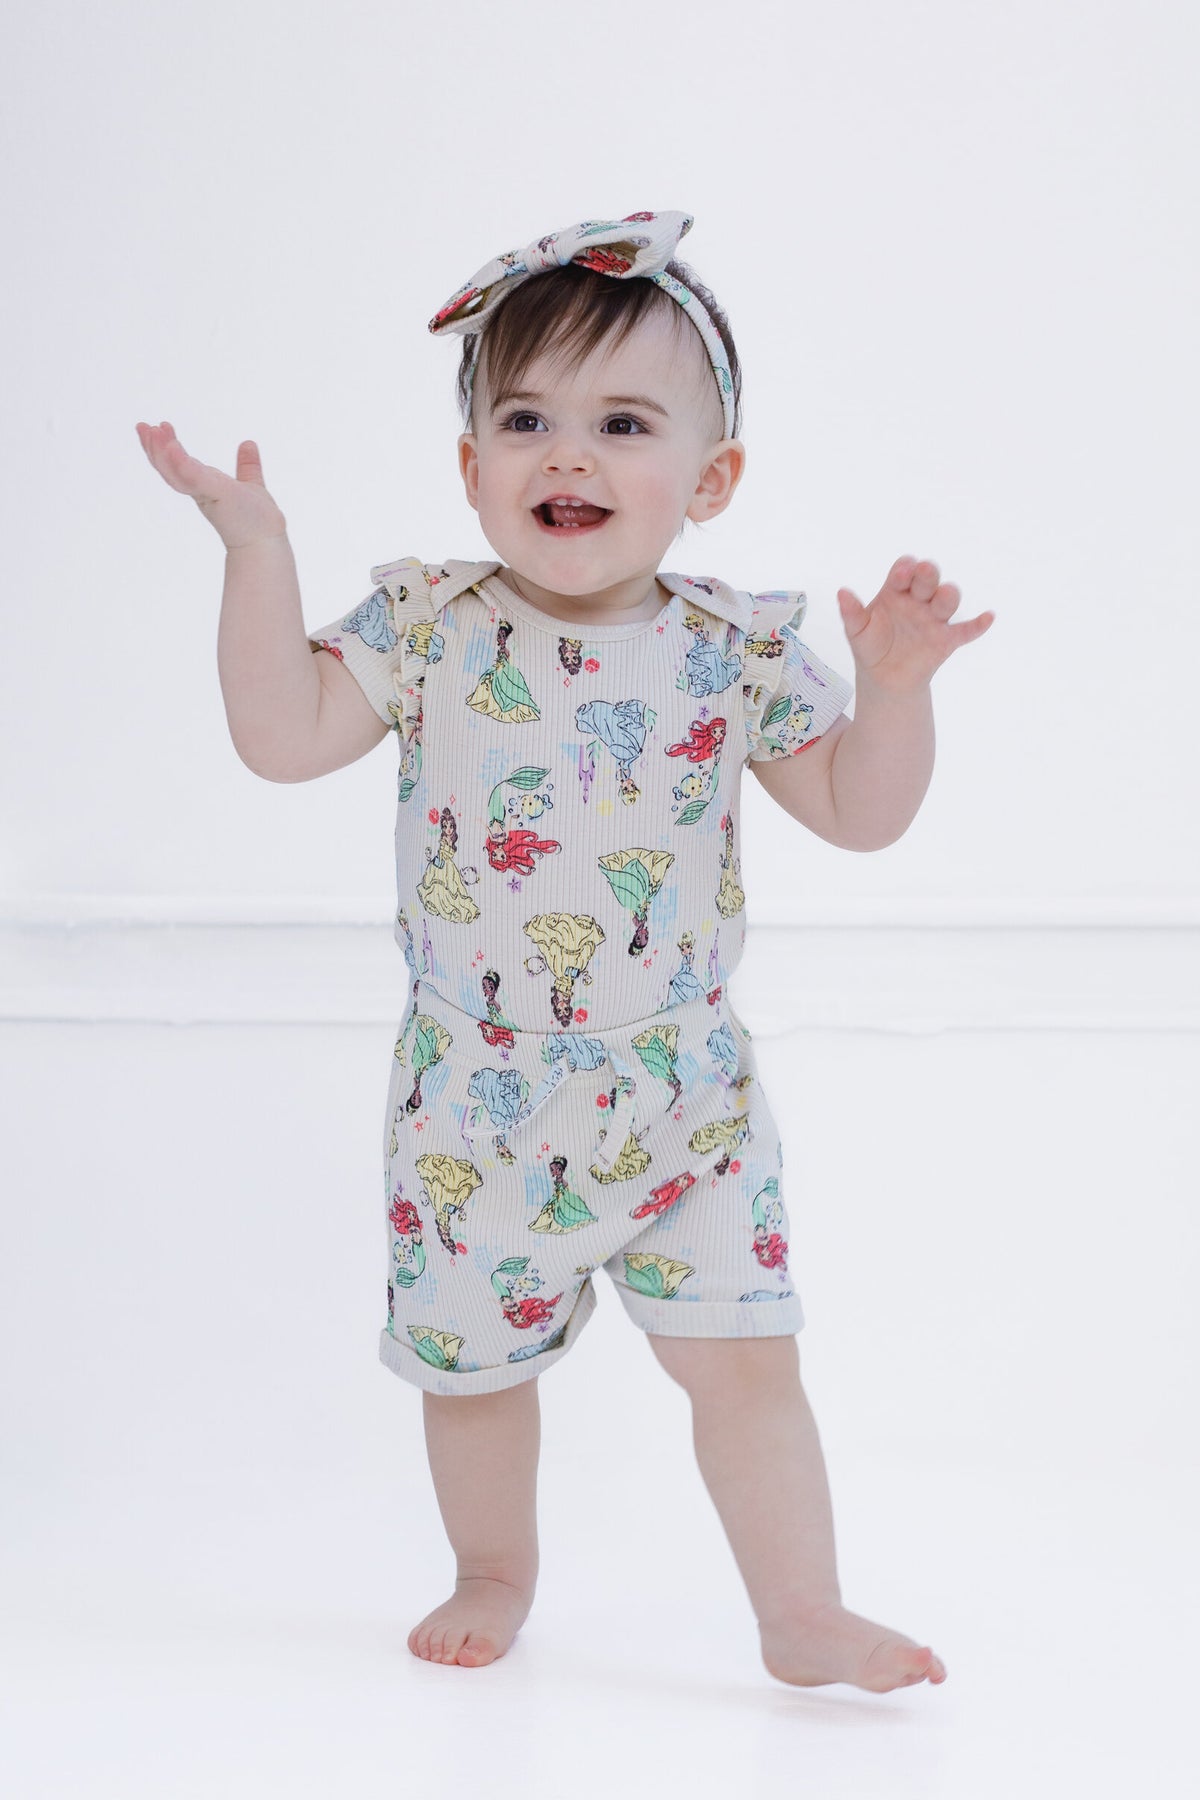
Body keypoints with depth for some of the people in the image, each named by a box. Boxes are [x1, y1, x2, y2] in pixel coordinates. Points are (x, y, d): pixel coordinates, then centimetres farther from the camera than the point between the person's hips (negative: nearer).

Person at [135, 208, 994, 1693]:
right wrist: (255, 550, -17)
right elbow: (282, 735, -12)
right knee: (469, 1360, 15)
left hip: (684, 1099, 0)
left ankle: (805, 1619, 19)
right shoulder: (426, 627, -6)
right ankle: (494, 1577, 40)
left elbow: (859, 813, -3)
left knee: (745, 1357, 2)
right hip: (475, 1105, 1)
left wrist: (894, 682, -19)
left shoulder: (738, 653, -5)